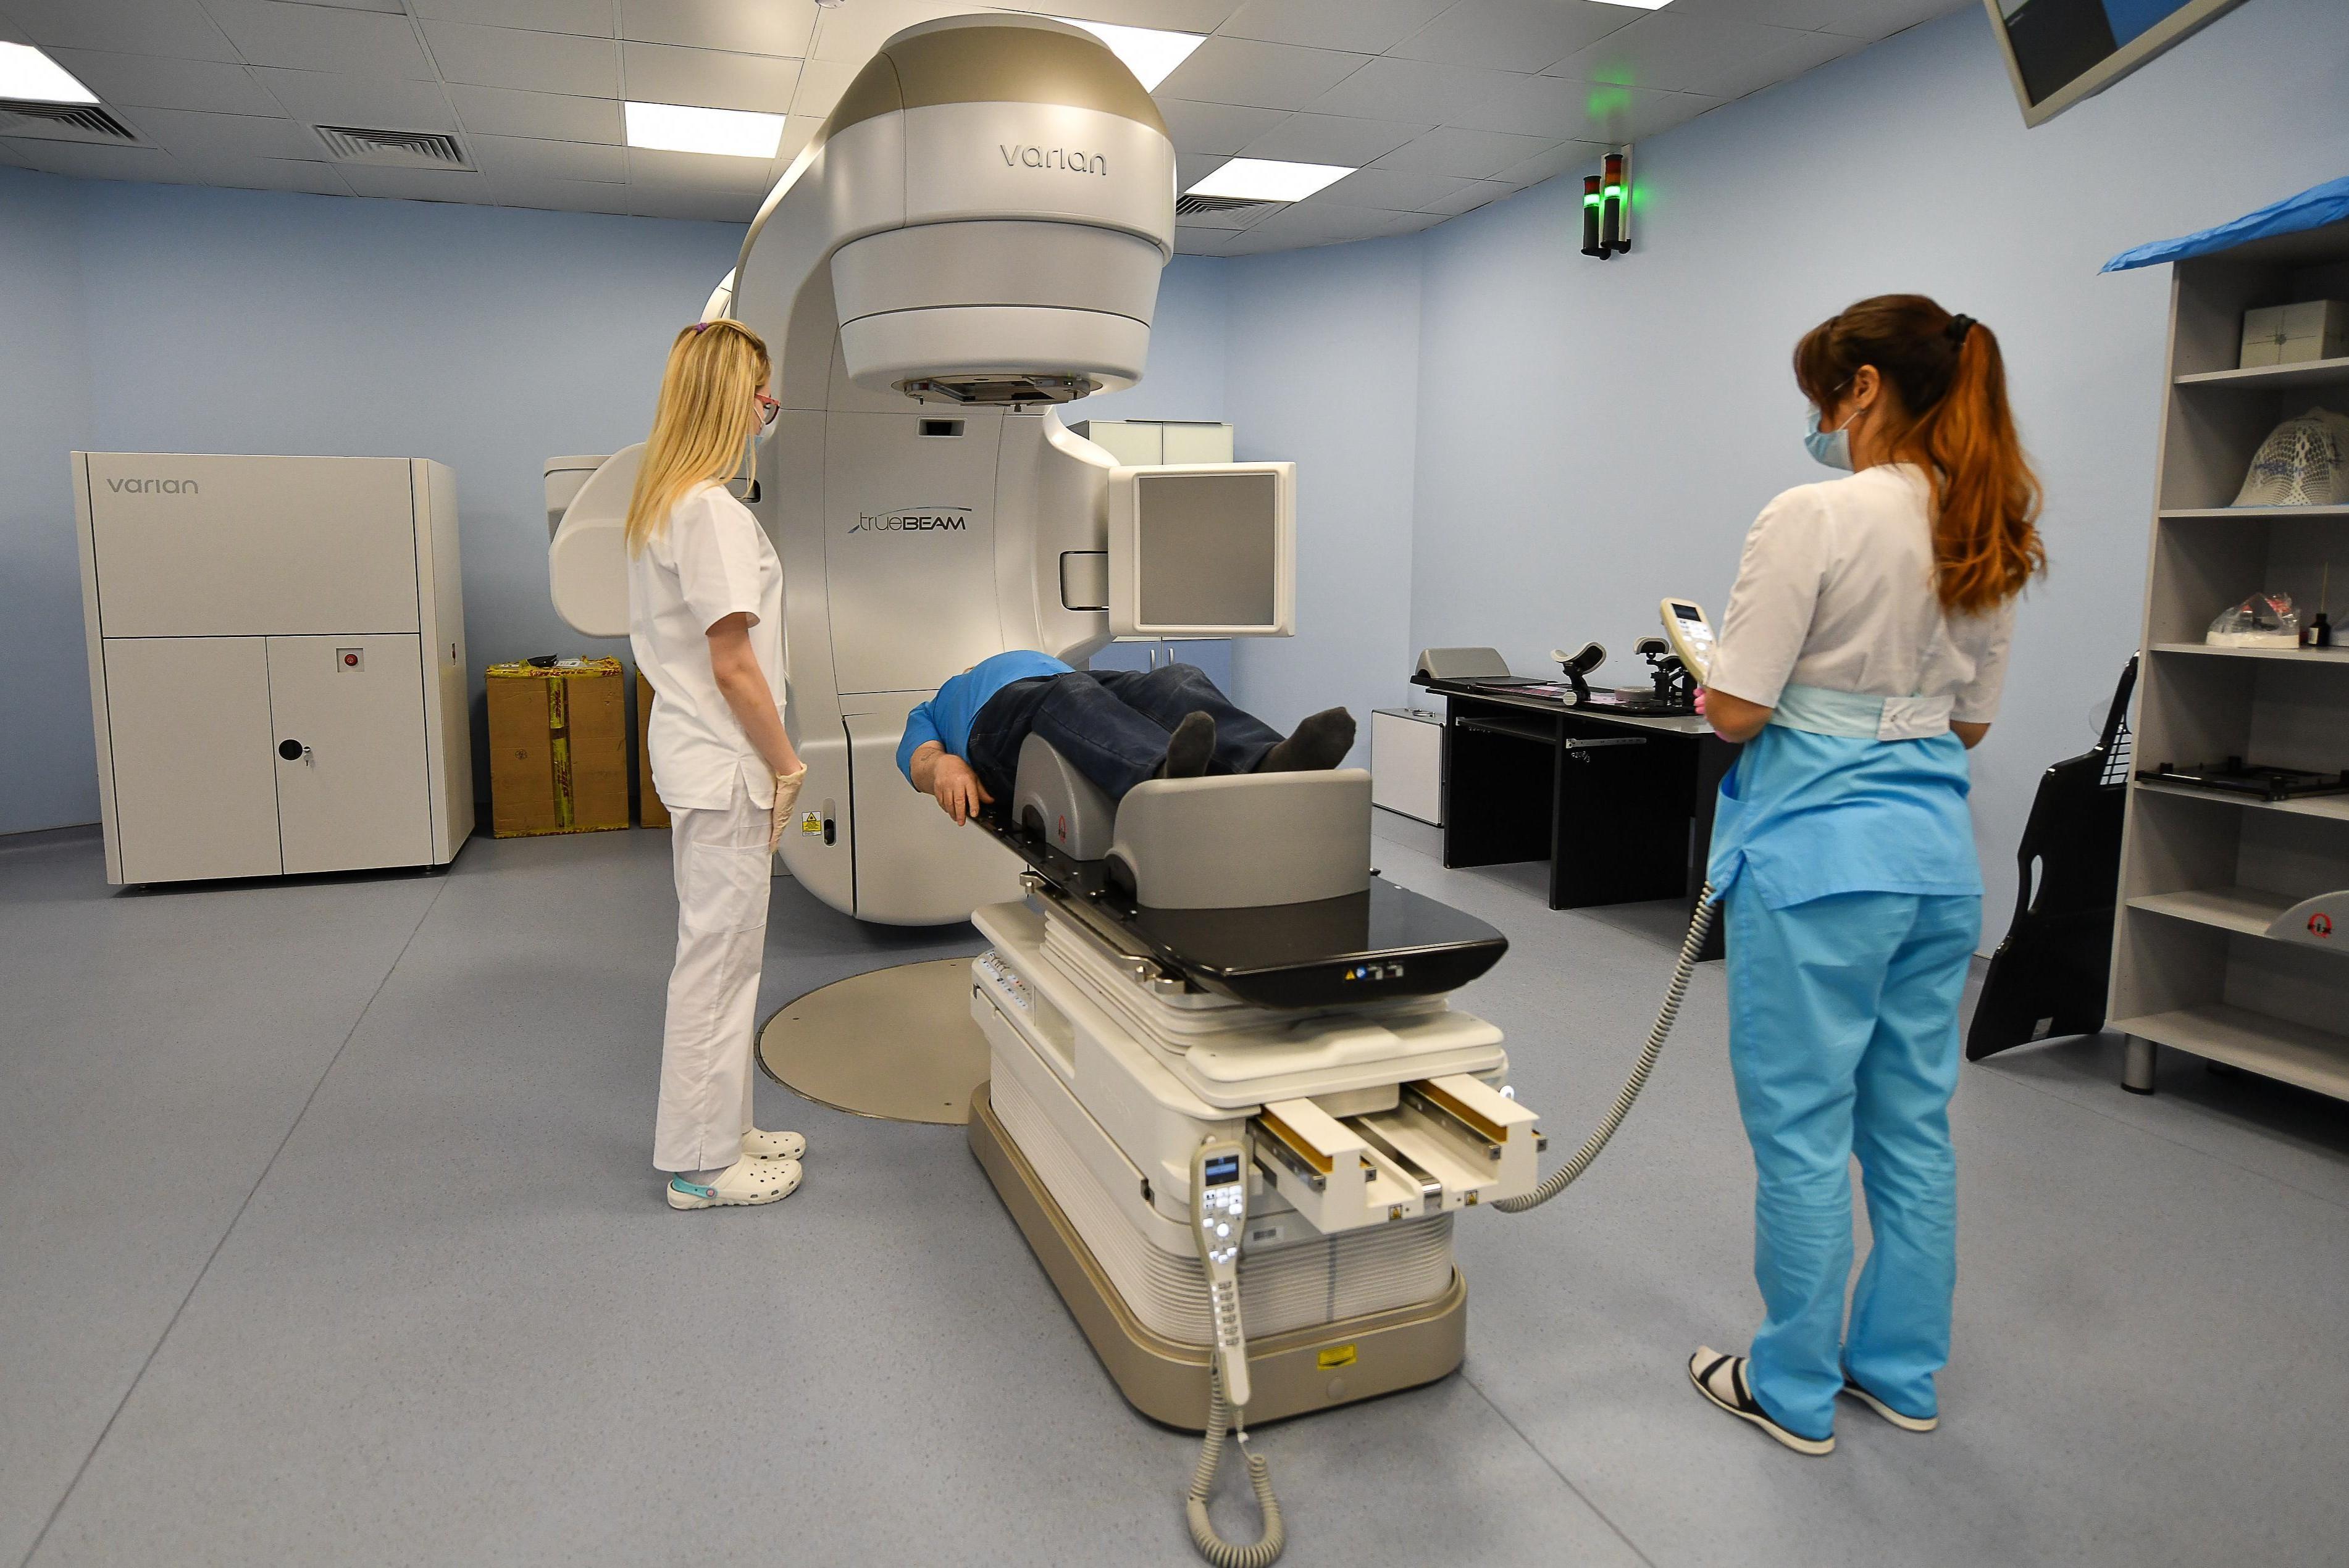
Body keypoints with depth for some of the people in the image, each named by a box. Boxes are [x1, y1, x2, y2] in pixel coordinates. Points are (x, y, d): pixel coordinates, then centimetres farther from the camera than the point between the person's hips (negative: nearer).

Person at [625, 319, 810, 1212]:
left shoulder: (661, 503, 13)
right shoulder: (714, 513, -18)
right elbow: (732, 666, -20)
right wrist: (787, 765, -11)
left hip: (692, 754, 10)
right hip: (722, 765, -10)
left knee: (715, 954, 17)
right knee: (719, 960, 0)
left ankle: (720, 1130, 31)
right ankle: (703, 1164, 13)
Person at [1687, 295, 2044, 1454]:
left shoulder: (1817, 516, -15)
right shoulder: (1992, 537, 8)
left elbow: (1736, 710, -16)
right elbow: (1971, 720, 15)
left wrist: (1707, 681, 4)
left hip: (1817, 851, -8)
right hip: (1936, 849, 8)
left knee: (1802, 1132, 5)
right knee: (1913, 1126, 18)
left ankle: (1796, 1391, 21)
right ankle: (1900, 1371, 34)